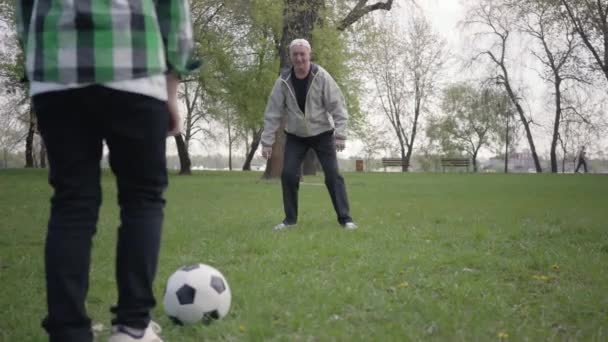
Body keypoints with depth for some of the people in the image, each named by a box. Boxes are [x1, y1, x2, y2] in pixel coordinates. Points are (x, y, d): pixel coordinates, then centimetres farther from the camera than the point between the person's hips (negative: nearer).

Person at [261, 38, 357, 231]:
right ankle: (290, 218, 6)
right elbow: (273, 113, -8)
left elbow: (337, 107, -15)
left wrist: (340, 135, -22)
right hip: (295, 136, 2)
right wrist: (267, 142, -10)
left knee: (333, 174, -8)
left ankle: (344, 218, -2)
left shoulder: (322, 77, -17)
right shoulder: (283, 82, -12)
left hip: (322, 133, -2)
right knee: (288, 174, -7)